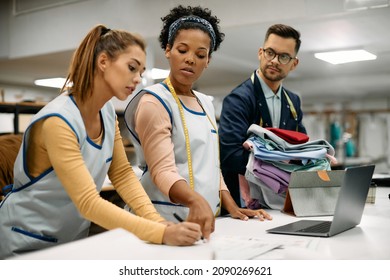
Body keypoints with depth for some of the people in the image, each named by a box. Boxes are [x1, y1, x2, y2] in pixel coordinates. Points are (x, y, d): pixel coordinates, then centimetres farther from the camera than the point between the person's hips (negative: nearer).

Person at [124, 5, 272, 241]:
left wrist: (232, 207, 1)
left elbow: (211, 165, 14)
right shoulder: (153, 101, -11)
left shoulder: (206, 103, 11)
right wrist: (195, 200, -39)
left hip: (205, 220, 7)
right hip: (167, 221, -6)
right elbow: (162, 170, -21)